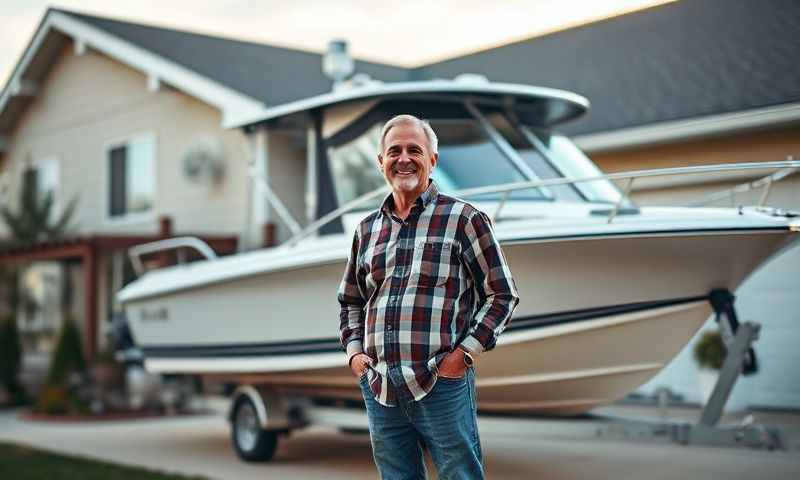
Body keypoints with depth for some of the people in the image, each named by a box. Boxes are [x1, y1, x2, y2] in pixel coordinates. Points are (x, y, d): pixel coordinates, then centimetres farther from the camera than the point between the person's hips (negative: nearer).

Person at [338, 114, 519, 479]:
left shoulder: (462, 218, 0)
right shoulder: (367, 229, 14)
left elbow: (502, 294, 0)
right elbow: (350, 300, 26)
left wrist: (465, 353, -8)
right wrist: (353, 350, 10)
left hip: (442, 385, -5)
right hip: (379, 389, 5)